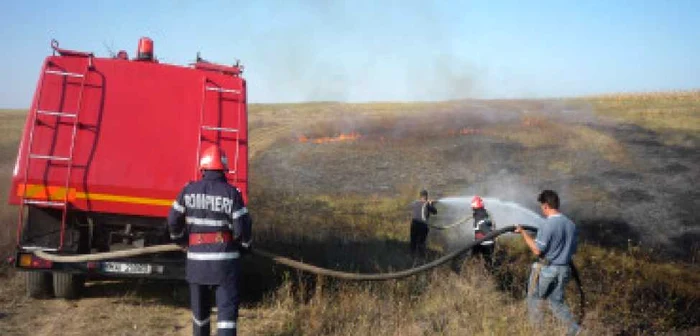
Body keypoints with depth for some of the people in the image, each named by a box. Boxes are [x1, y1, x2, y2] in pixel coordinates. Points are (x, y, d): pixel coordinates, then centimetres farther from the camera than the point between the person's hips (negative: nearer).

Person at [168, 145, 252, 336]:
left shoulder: (188, 191, 0)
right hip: (225, 258, -3)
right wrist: (244, 246, 10)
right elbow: (242, 227, -10)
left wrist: (181, 240, 25)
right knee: (227, 307, -1)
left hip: (196, 258, 3)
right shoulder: (231, 193, -8)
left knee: (200, 306, 20)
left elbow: (173, 221, 6)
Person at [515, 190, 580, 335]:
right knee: (557, 303, 18)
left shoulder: (548, 225, -19)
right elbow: (573, 250, 12)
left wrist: (523, 232, -13)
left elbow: (537, 250, -20)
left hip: (546, 269, -6)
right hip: (564, 270, 7)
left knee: (534, 299, 14)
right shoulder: (570, 224, 4)